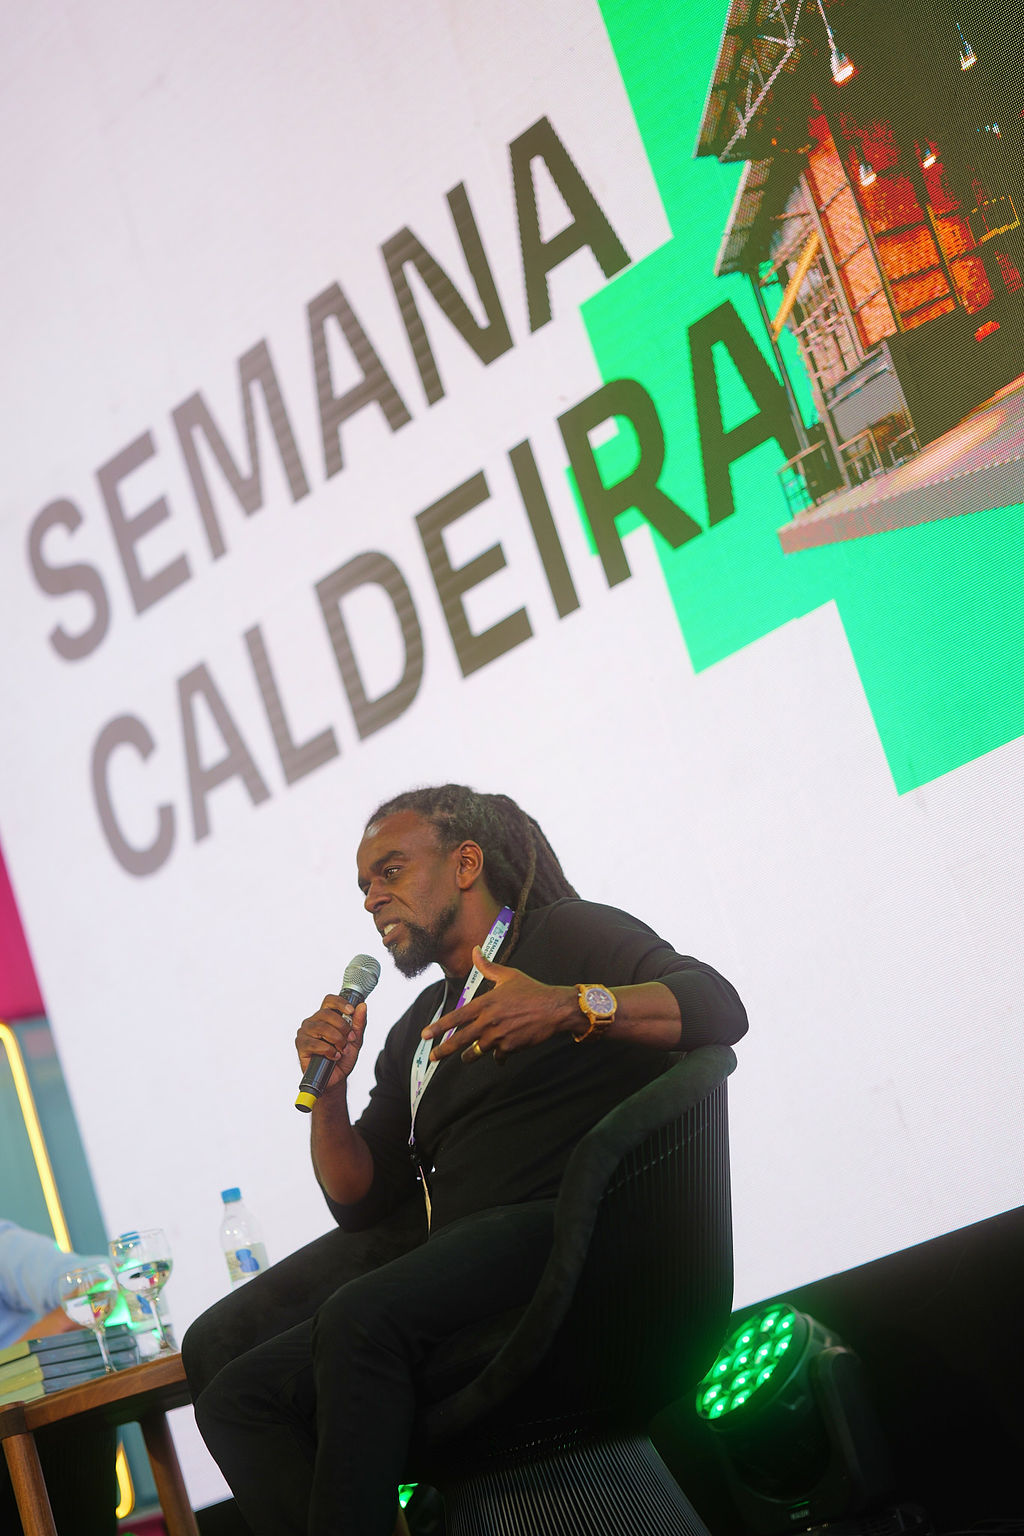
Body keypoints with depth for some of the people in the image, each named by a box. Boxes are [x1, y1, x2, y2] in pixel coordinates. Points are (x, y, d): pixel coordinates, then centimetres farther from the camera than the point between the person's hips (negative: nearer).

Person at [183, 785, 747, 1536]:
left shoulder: (569, 933, 7)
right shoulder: (415, 1032, 28)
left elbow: (718, 1004, -11)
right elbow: (360, 1200, 24)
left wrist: (574, 1005, -26)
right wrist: (328, 1089, 7)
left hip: (550, 1225, -8)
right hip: (427, 1242, 8)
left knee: (360, 1319, -33)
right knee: (218, 1348, -7)